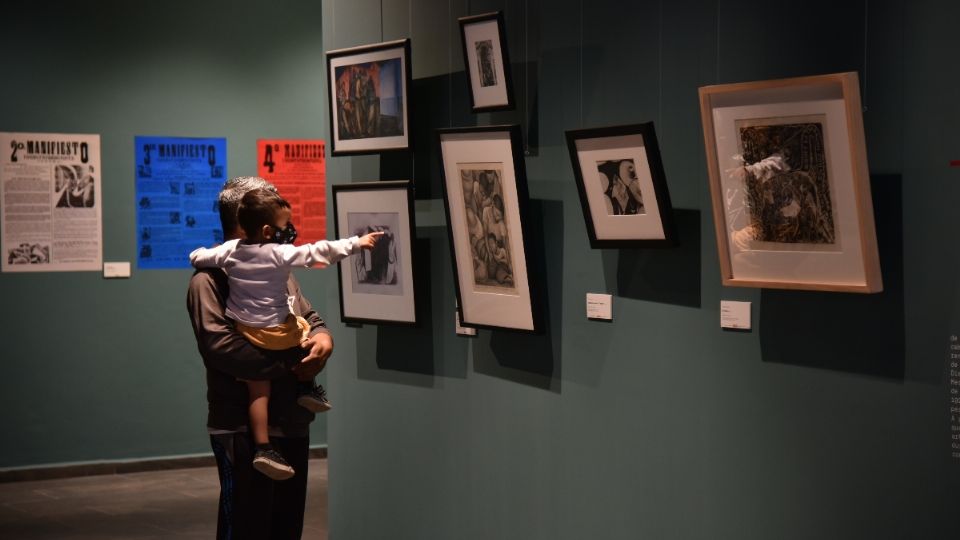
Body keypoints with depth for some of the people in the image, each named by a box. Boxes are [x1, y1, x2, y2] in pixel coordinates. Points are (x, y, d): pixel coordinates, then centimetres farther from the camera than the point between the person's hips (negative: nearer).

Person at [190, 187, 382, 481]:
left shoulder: (230, 250, -3)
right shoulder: (281, 254, -17)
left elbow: (197, 257, 4)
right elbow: (320, 251, -18)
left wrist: (206, 255, 26)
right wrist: (356, 243, -11)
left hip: (243, 334, 5)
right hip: (276, 333, -4)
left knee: (258, 389, 9)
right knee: (304, 326, 26)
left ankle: (263, 448, 4)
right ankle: (307, 386, 25)